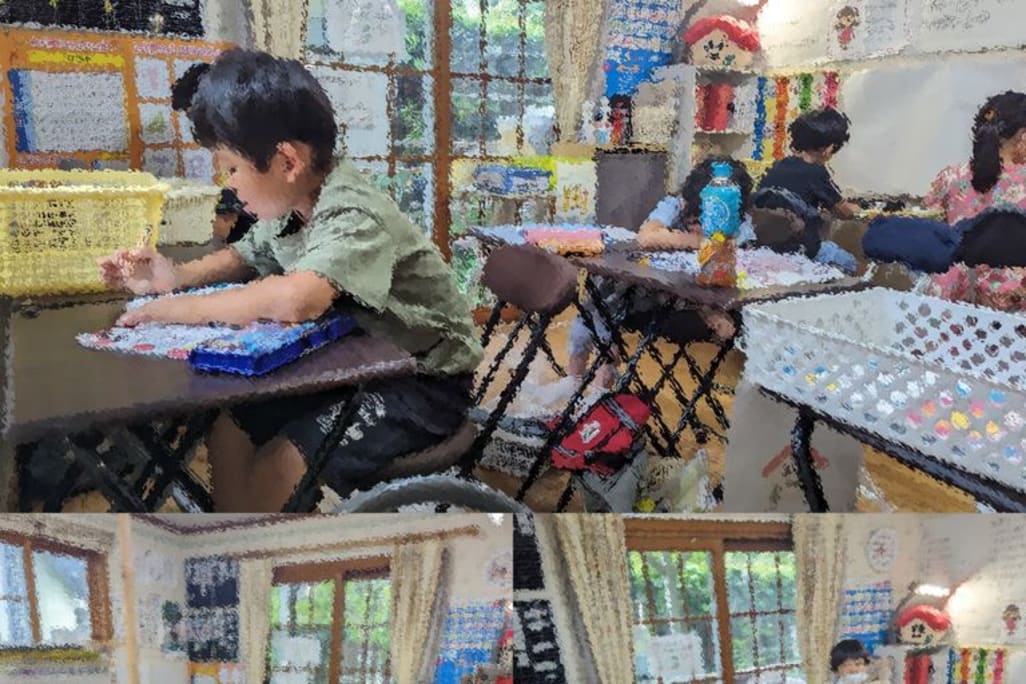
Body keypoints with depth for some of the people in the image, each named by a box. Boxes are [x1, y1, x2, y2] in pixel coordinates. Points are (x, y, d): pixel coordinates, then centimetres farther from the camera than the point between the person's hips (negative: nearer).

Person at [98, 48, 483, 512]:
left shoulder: (353, 214, -27)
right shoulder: (292, 204, -1)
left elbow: (296, 299, -46)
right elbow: (248, 257, 21)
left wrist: (184, 308, -29)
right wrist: (178, 277, 1)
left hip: (423, 381, -8)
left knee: (275, 472, -19)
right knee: (228, 430, 3)